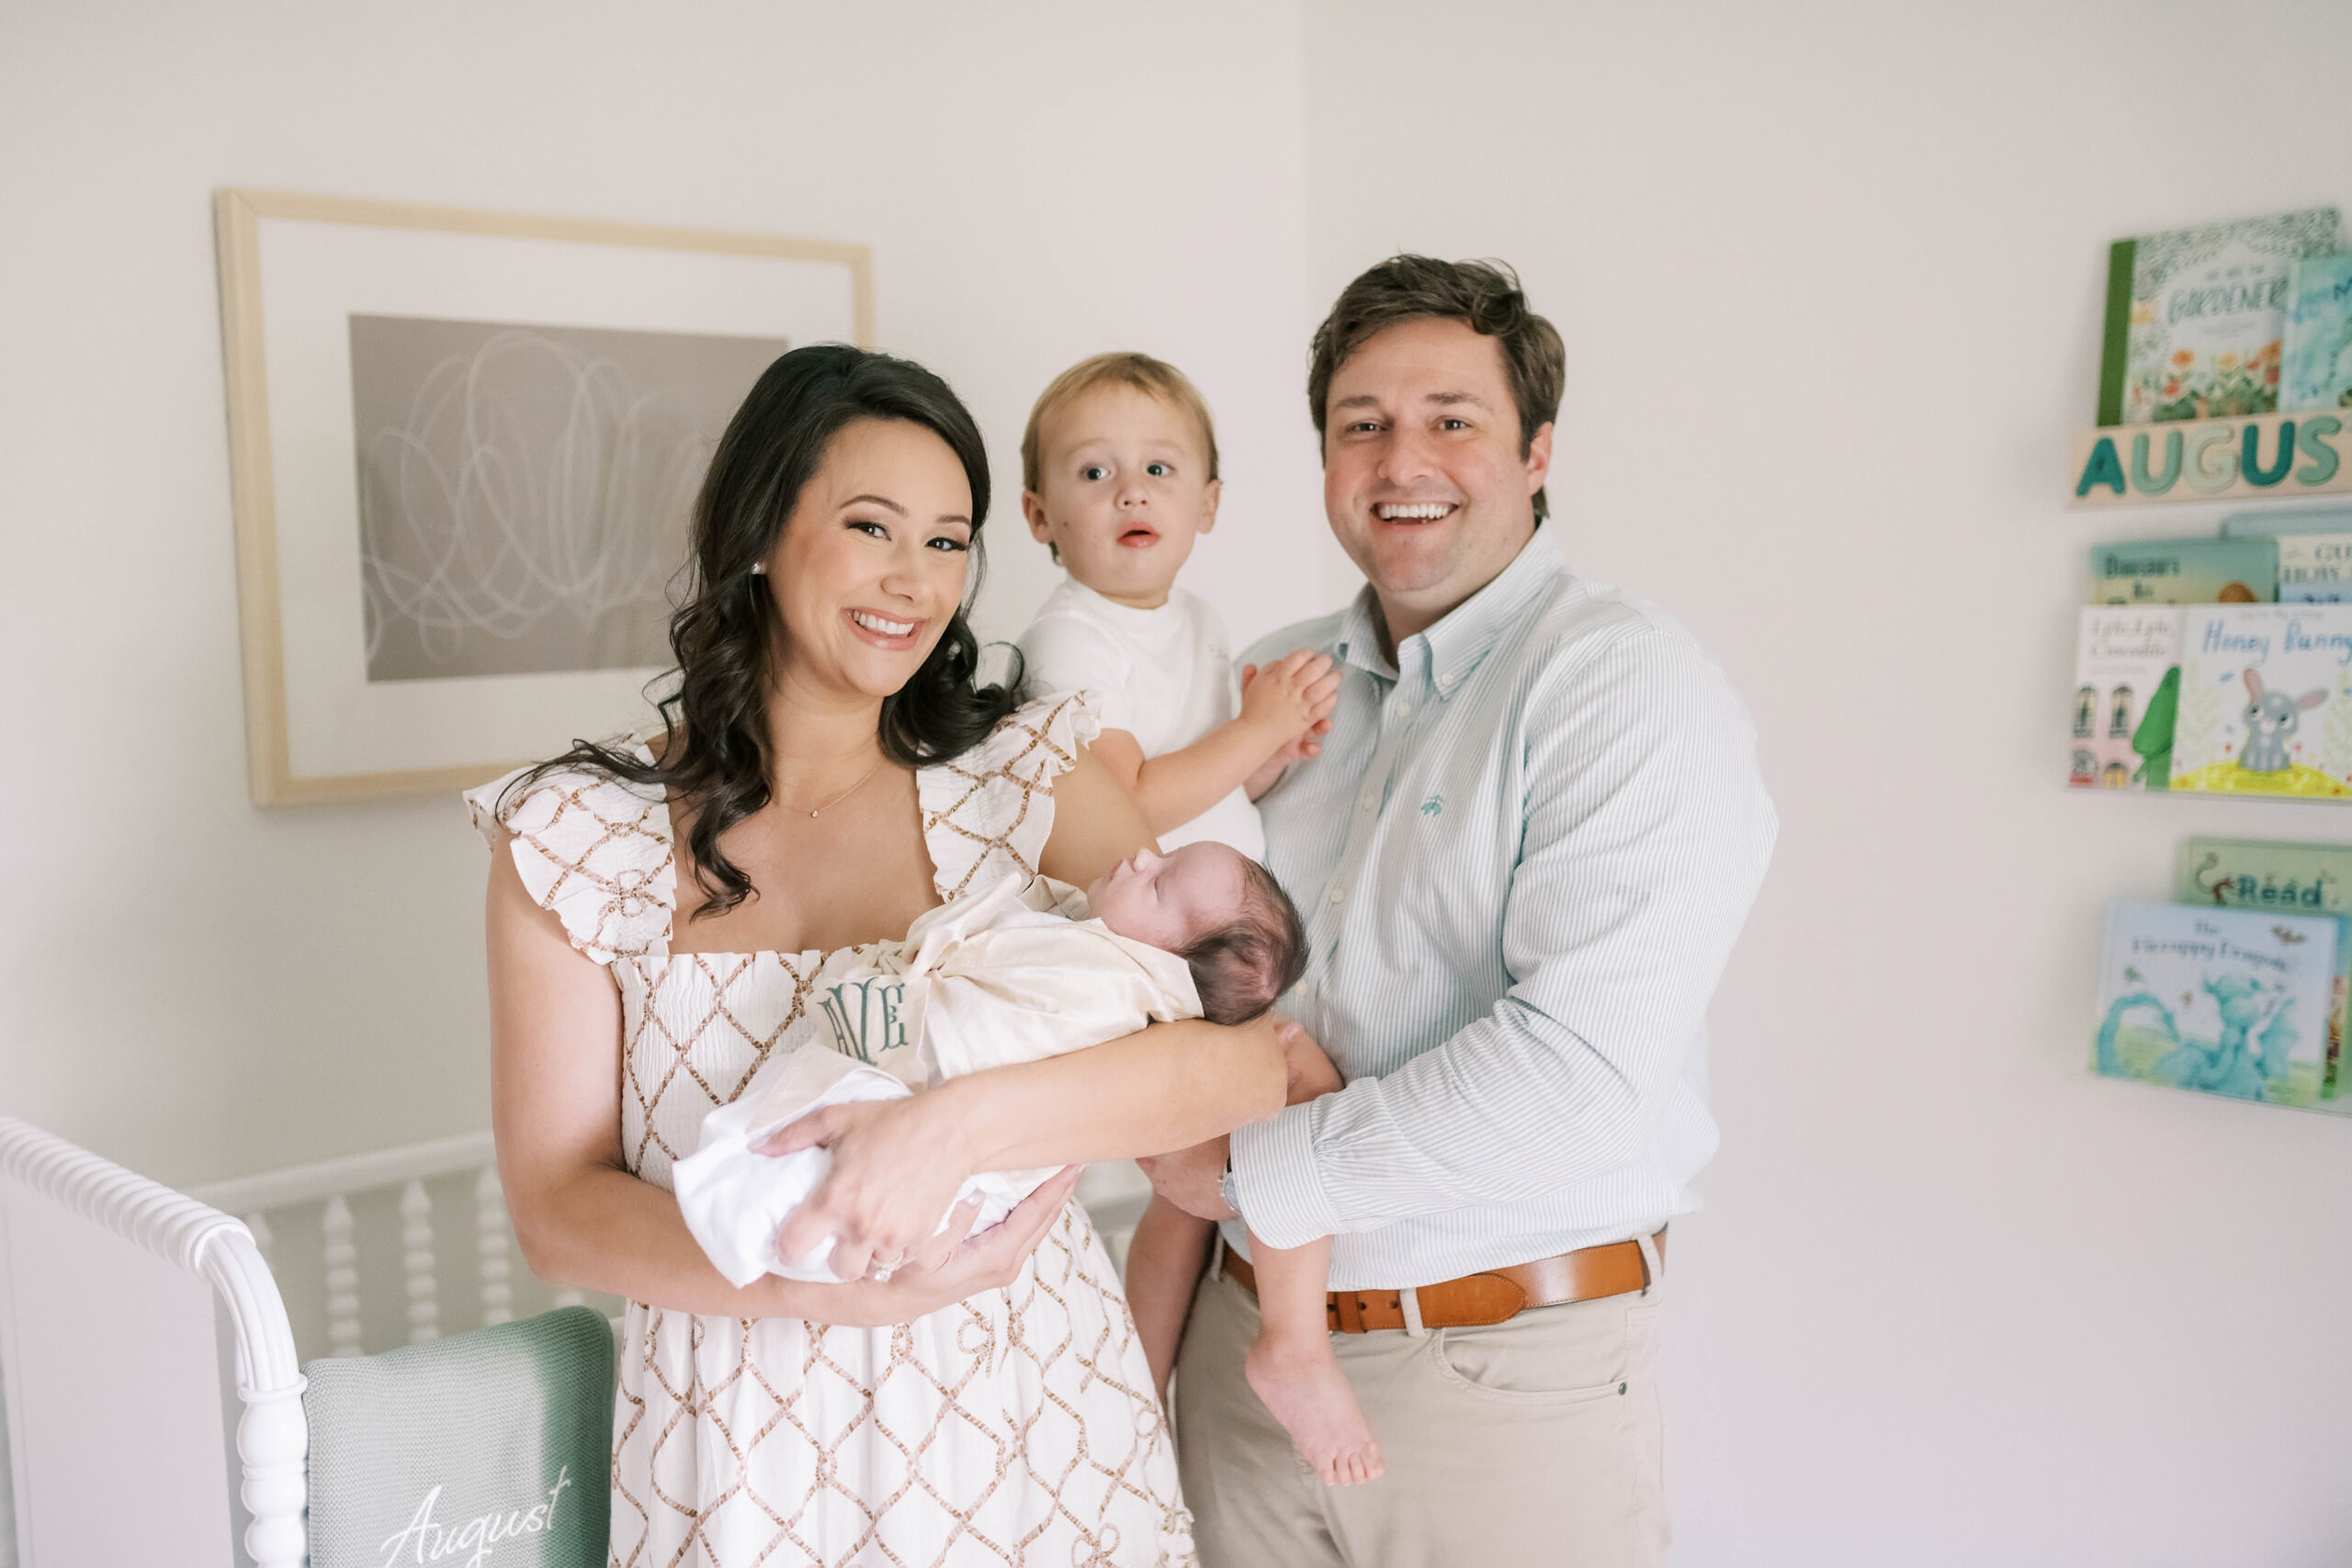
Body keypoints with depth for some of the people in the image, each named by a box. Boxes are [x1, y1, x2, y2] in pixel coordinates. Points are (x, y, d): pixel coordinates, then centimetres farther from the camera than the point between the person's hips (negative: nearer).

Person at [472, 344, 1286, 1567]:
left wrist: (959, 1123, -33)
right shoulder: (574, 839, -5)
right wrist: (805, 1276, -24)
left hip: (1030, 1420, 1)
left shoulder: (1031, 777, -6)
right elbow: (557, 1207, -6)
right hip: (737, 1466, 0)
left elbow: (1249, 1058, -17)